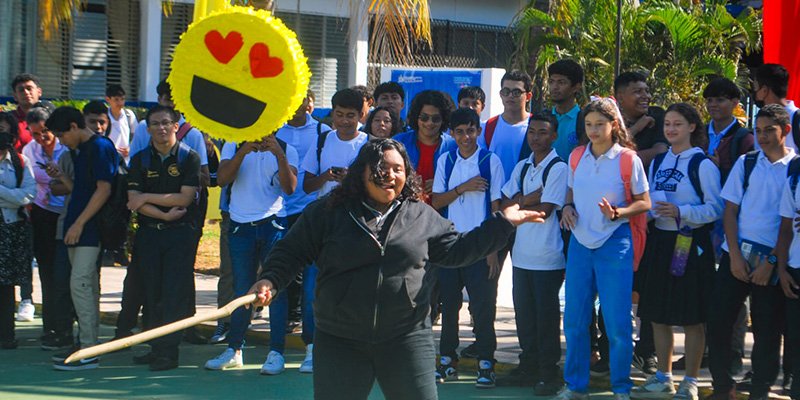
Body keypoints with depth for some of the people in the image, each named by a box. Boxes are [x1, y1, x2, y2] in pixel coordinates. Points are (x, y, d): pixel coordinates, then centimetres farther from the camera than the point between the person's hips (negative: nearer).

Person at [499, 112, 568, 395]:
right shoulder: (522, 167, 13)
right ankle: (528, 367, 21)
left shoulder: (559, 168, -7)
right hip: (521, 253, 6)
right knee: (524, 312, 11)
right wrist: (532, 197, -10)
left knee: (546, 315, -1)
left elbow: (545, 210, -14)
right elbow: (505, 204, 5)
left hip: (548, 257, -6)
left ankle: (548, 373, 6)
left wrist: (518, 203, -1)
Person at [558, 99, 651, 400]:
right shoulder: (576, 157, 6)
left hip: (614, 242, -4)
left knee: (617, 323, -3)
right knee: (574, 319, 7)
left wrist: (618, 213, -20)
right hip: (580, 242, 4)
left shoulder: (628, 159, -7)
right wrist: (568, 207, -1)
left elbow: (644, 203, -4)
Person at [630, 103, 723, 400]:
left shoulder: (703, 164, -8)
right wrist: (653, 210, 0)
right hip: (660, 241, 6)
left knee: (692, 318, 0)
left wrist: (680, 212, -22)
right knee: (658, 316, 11)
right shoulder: (658, 161, 12)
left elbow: (716, 208, -11)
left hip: (690, 244, -6)